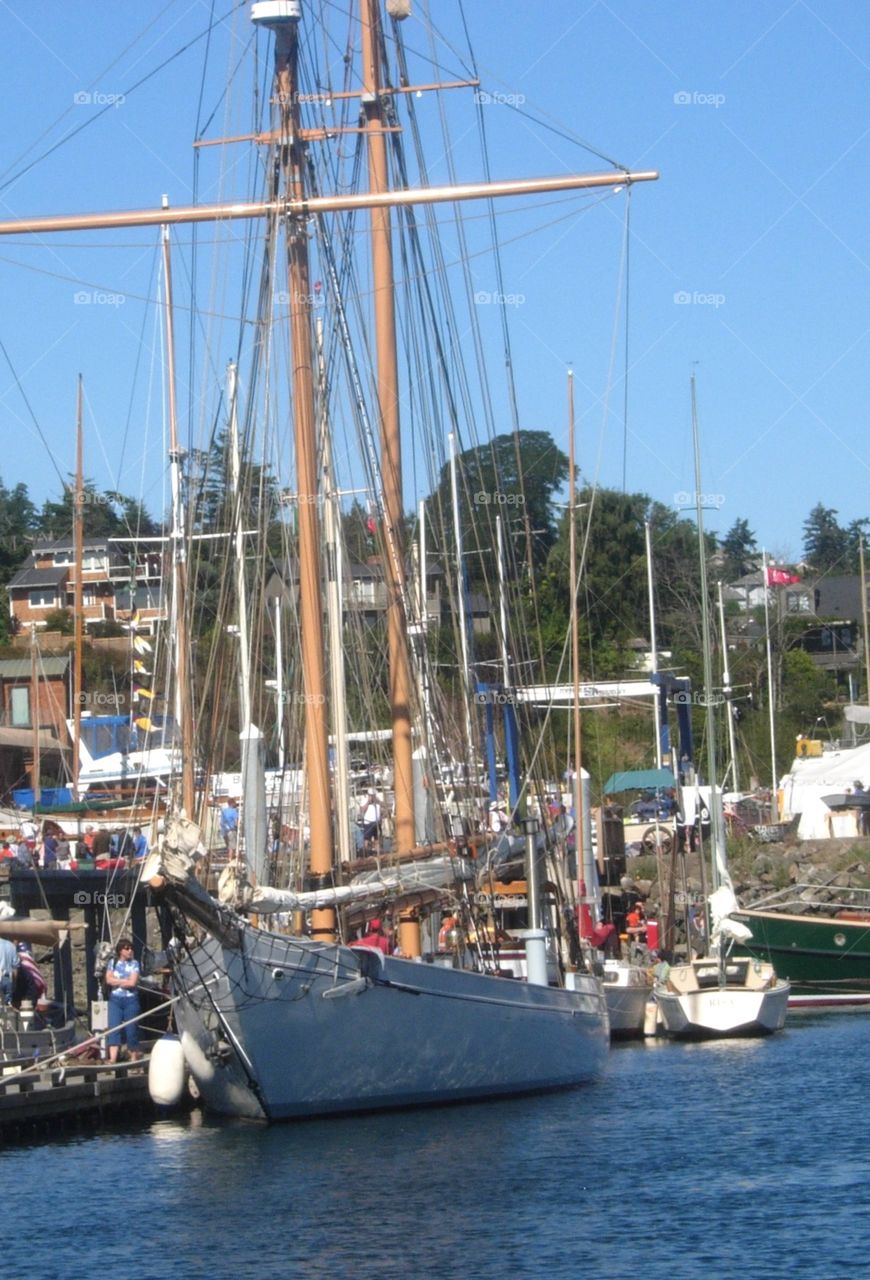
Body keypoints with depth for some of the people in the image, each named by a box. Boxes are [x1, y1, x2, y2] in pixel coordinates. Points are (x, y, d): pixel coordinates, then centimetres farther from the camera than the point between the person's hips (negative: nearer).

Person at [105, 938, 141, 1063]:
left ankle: (134, 1055, 13)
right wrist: (125, 981, -8)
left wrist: (117, 981, -3)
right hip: (115, 1000, 1)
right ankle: (113, 1058, -13)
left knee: (131, 1028, 1)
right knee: (114, 1028, -8)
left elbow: (133, 982, -9)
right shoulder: (113, 963, 8)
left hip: (131, 1000, -1)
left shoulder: (134, 963, 1)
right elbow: (109, 980, -4)